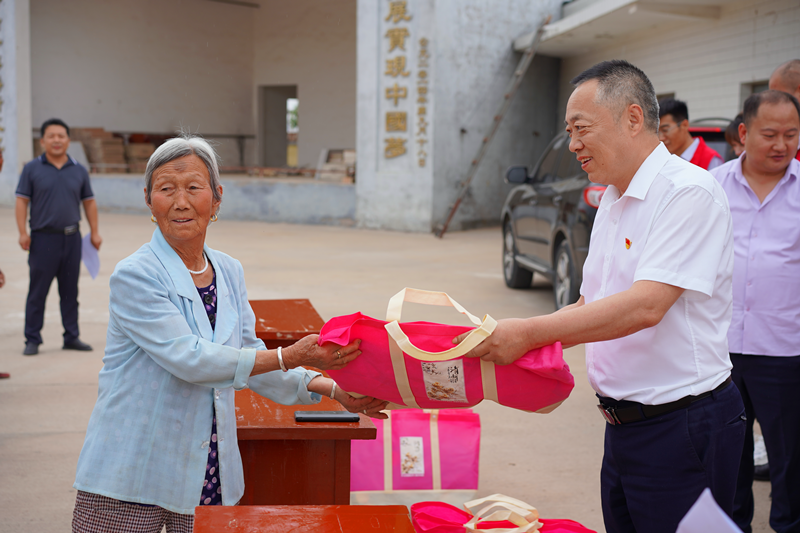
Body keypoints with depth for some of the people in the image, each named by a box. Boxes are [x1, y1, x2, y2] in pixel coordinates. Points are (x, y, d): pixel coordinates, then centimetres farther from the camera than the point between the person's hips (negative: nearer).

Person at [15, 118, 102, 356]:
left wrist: (95, 232, 6)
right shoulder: (32, 169, 1)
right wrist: (22, 232, -10)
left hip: (72, 238, 3)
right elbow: (22, 201, -1)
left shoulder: (79, 171, 8)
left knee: (70, 292, 10)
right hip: (43, 238, -3)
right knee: (37, 292, 1)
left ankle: (72, 336, 19)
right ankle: (32, 339, 10)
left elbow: (89, 202, 12)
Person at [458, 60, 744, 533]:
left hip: (683, 428, -8)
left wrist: (530, 333, -24)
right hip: (625, 423, 9)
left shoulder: (689, 192, -16)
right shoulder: (612, 202, 14)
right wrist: (510, 339, 4)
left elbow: (645, 306, -26)